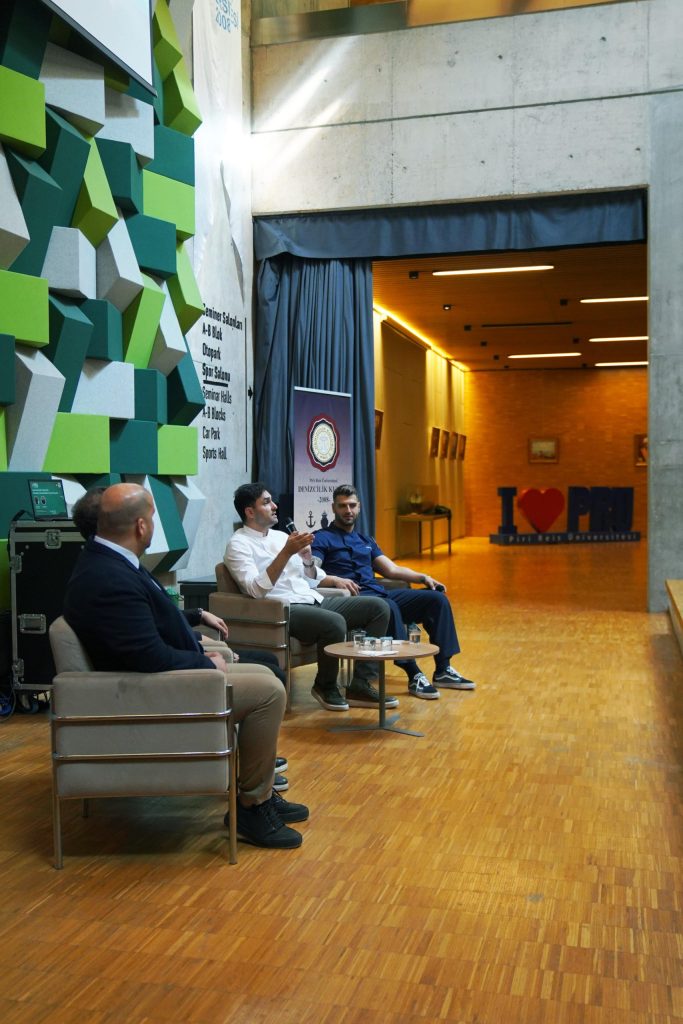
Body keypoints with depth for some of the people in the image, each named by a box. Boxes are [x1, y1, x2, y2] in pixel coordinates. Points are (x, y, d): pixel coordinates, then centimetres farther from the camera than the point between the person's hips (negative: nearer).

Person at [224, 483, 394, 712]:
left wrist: (307, 559, 2)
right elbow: (256, 590, -18)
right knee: (335, 623, -34)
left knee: (378, 607, -5)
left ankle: (360, 685, -6)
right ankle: (325, 686, -6)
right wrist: (287, 552, -22)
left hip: (314, 601, 8)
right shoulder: (239, 544, -2)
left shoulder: (280, 536, 20)